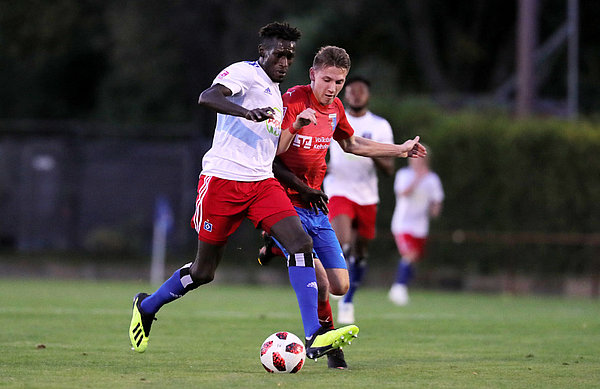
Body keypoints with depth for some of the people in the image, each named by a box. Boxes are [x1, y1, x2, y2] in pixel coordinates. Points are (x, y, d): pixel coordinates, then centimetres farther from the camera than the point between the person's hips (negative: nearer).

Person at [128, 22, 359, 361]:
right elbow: (207, 97, -26)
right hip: (223, 179, -7)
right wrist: (246, 112, -42)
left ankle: (315, 338, -22)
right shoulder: (243, 73, -5)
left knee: (301, 243, -15)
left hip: (262, 183, 7)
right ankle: (147, 307, 31)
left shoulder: (276, 94, 21)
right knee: (204, 271, 3)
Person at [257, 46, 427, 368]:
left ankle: (276, 247, 26)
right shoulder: (294, 100, -14)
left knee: (340, 286, 4)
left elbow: (351, 144, 28)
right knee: (319, 281, -20)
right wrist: (295, 126, -37)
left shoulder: (334, 108, 8)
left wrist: (401, 150, 32)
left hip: (315, 207, 7)